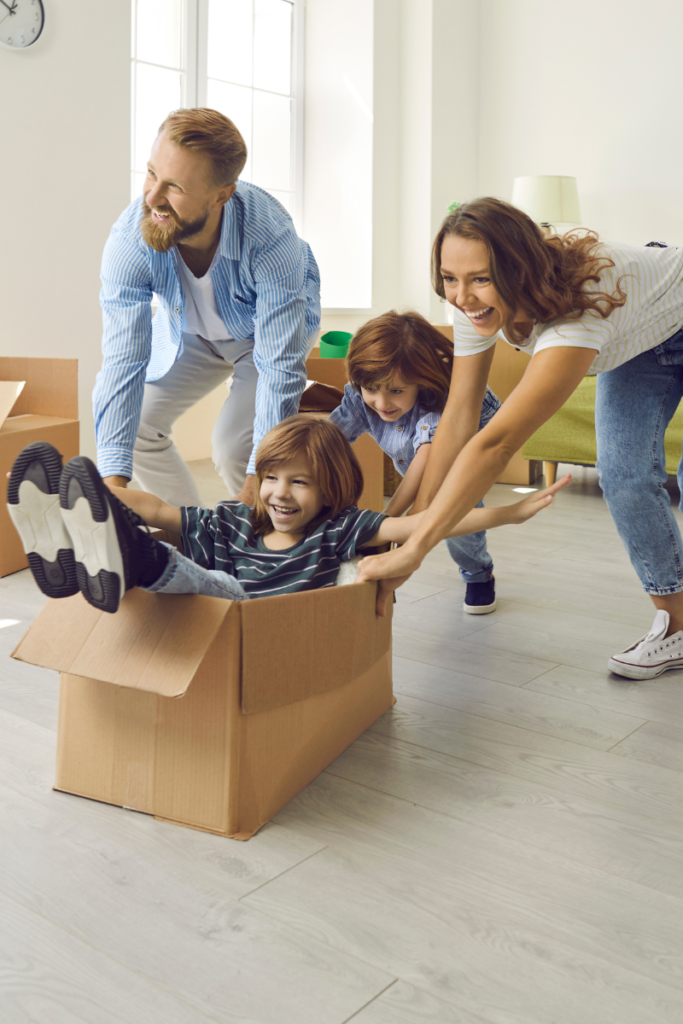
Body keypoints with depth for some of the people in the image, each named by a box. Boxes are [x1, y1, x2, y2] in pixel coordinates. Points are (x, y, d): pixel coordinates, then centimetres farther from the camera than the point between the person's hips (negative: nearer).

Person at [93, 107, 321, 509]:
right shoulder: (129, 239, -31)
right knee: (134, 427, -8)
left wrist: (256, 488, -40)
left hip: (273, 327, -3)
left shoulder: (272, 238, -40)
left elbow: (281, 369, -38)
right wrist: (114, 482, -39)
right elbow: (123, 363, -32)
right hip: (190, 332, 4)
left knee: (235, 445, -23)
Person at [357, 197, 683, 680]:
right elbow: (456, 422, -24)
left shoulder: (578, 307, -48)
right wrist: (415, 523, -30)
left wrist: (412, 552, -57)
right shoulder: (478, 303, -27)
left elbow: (496, 444, -54)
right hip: (635, 345, 5)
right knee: (624, 478, -6)